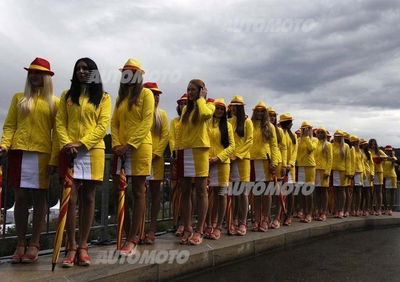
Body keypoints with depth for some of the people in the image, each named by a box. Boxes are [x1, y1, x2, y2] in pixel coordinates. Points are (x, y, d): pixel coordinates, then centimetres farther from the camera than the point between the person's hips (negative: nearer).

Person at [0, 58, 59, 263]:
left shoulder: (54, 102, 8)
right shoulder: (19, 98, 15)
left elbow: (56, 132, 2)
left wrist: (54, 158, -7)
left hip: (43, 154, -2)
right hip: (19, 152, 2)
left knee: (40, 197, 1)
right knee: (20, 197, 3)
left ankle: (34, 244, 9)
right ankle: (20, 244, 10)